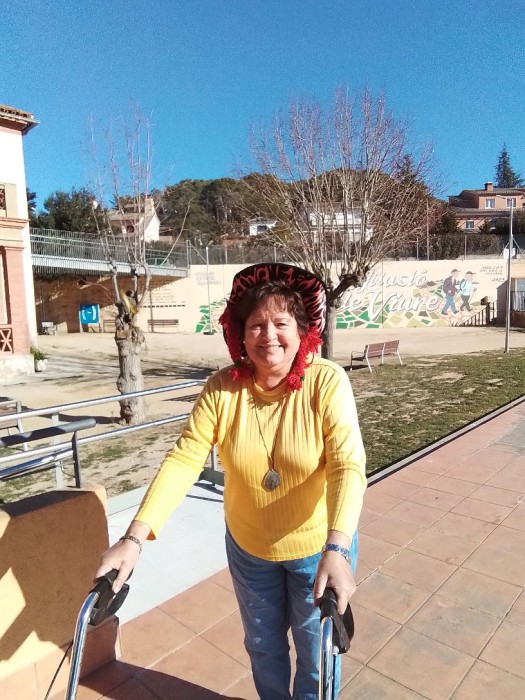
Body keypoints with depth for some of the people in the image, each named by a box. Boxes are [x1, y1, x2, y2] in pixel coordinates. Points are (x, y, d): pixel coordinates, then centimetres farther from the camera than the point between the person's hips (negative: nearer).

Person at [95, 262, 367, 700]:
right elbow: (184, 459, -20)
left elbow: (348, 465, -29)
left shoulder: (327, 382, -23)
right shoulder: (222, 388, -17)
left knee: (316, 650, 22)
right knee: (262, 646, 28)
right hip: (248, 548, 3)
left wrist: (337, 549, -41)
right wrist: (135, 536, -28)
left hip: (318, 548, -2)